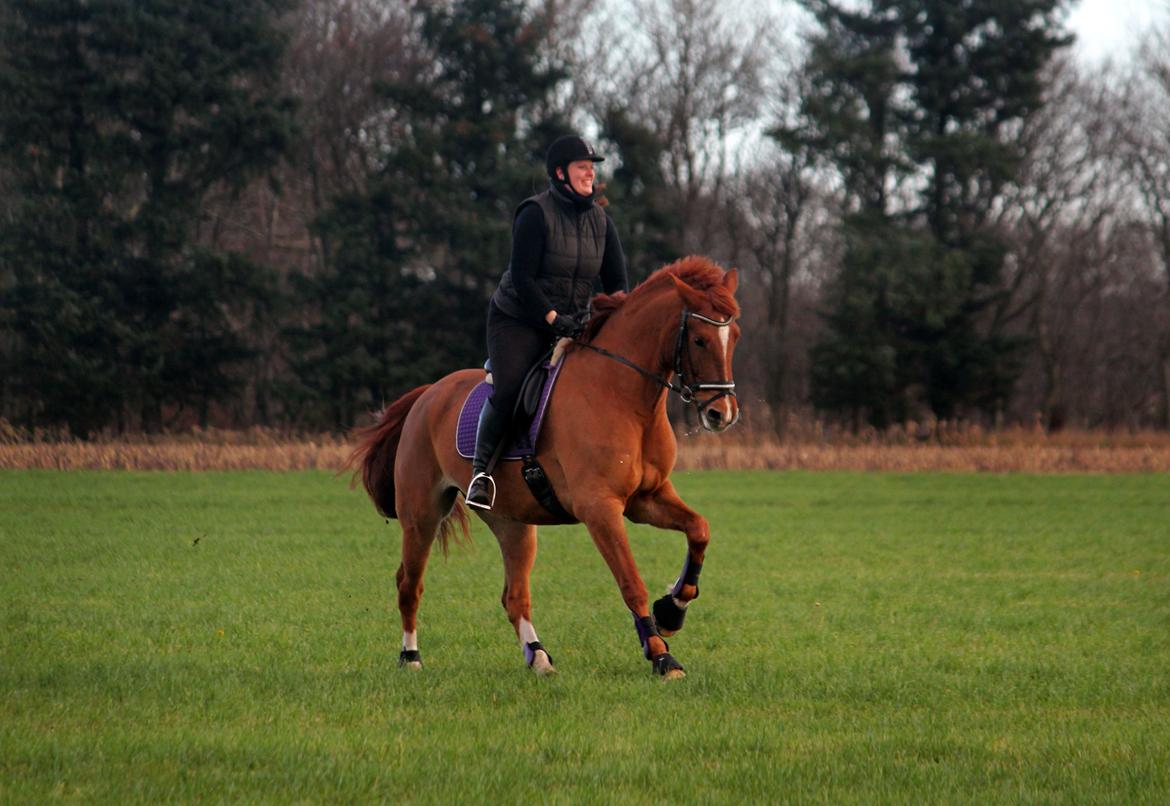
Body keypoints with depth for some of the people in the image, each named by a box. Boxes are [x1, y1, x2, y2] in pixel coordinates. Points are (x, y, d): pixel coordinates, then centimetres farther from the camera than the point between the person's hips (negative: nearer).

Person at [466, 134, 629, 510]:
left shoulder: (601, 221, 5)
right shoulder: (535, 214, -13)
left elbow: (617, 282, 6)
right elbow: (522, 279, -18)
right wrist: (554, 318, -24)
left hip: (574, 322, 6)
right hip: (518, 320, -6)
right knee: (507, 391, -25)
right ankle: (480, 470, -11)